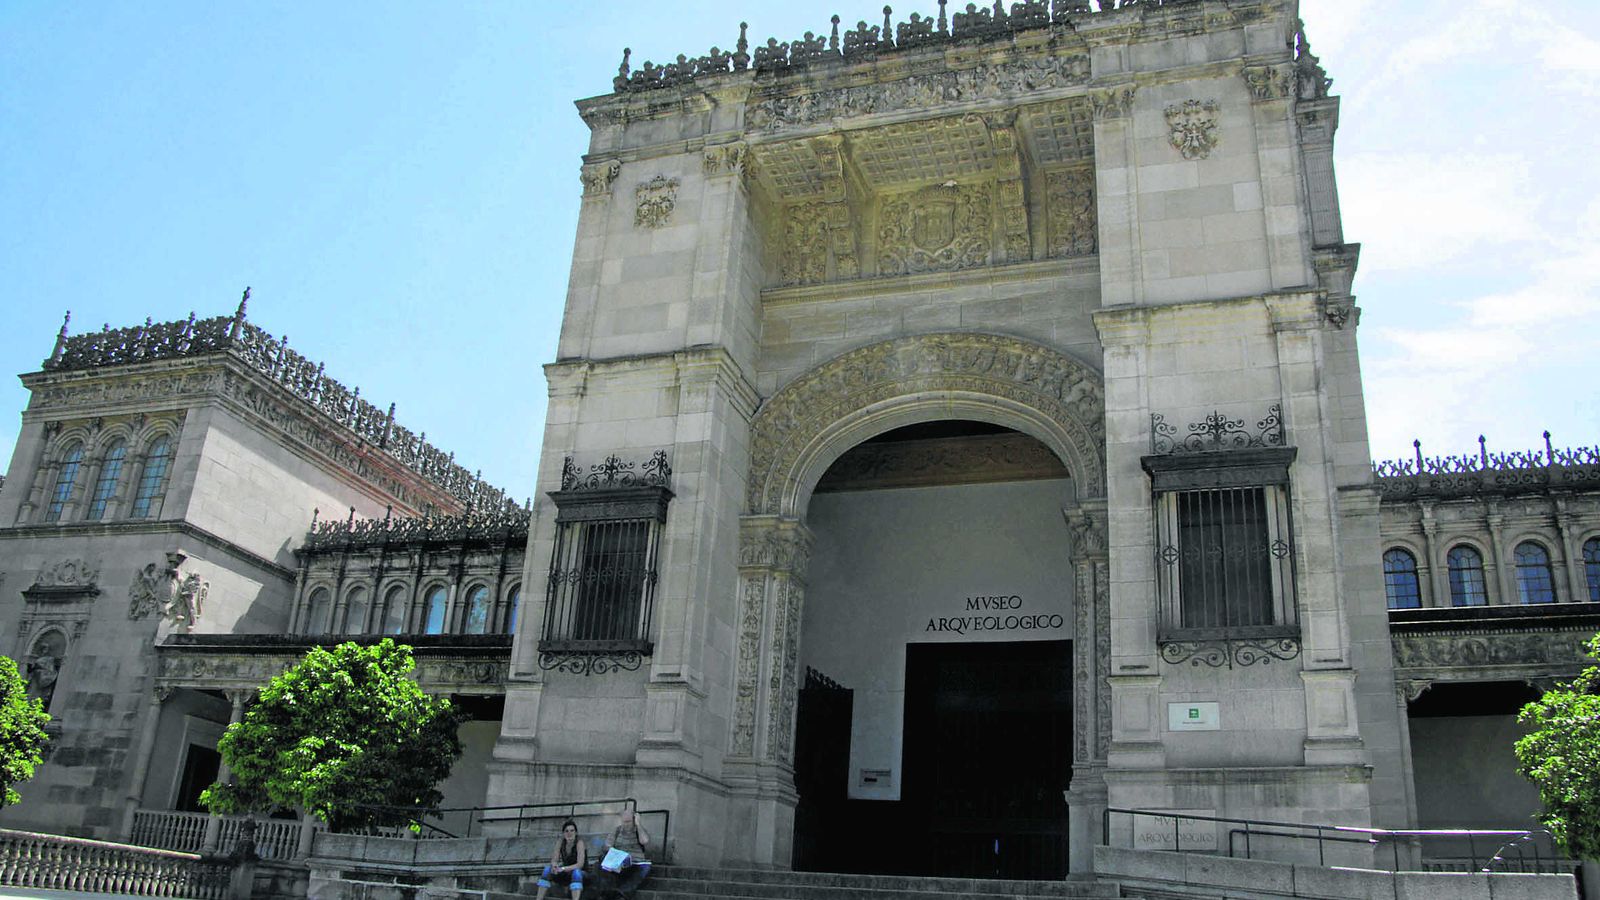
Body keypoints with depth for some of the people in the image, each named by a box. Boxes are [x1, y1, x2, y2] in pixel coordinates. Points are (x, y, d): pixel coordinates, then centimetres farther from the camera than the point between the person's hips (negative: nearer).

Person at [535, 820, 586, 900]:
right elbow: (554, 860, -6)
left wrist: (563, 868, -37)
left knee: (576, 872, -38)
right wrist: (554, 865, -31)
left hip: (581, 873, -5)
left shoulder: (579, 842, -19)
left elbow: (580, 864, -27)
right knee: (547, 869, -16)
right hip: (567, 874, 5)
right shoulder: (561, 843, -5)